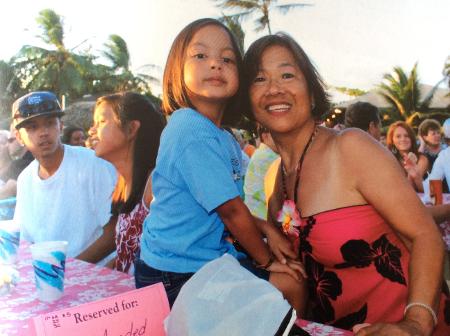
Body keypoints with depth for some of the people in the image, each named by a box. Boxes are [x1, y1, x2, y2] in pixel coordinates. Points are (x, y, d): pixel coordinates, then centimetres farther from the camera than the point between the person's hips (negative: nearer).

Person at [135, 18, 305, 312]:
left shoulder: (225, 139, 6)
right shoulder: (192, 130, -23)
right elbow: (231, 211, -19)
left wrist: (265, 229, 1)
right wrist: (267, 260, -6)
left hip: (211, 260, 9)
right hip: (177, 276, -9)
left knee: (293, 280, 15)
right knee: (288, 286, -5)